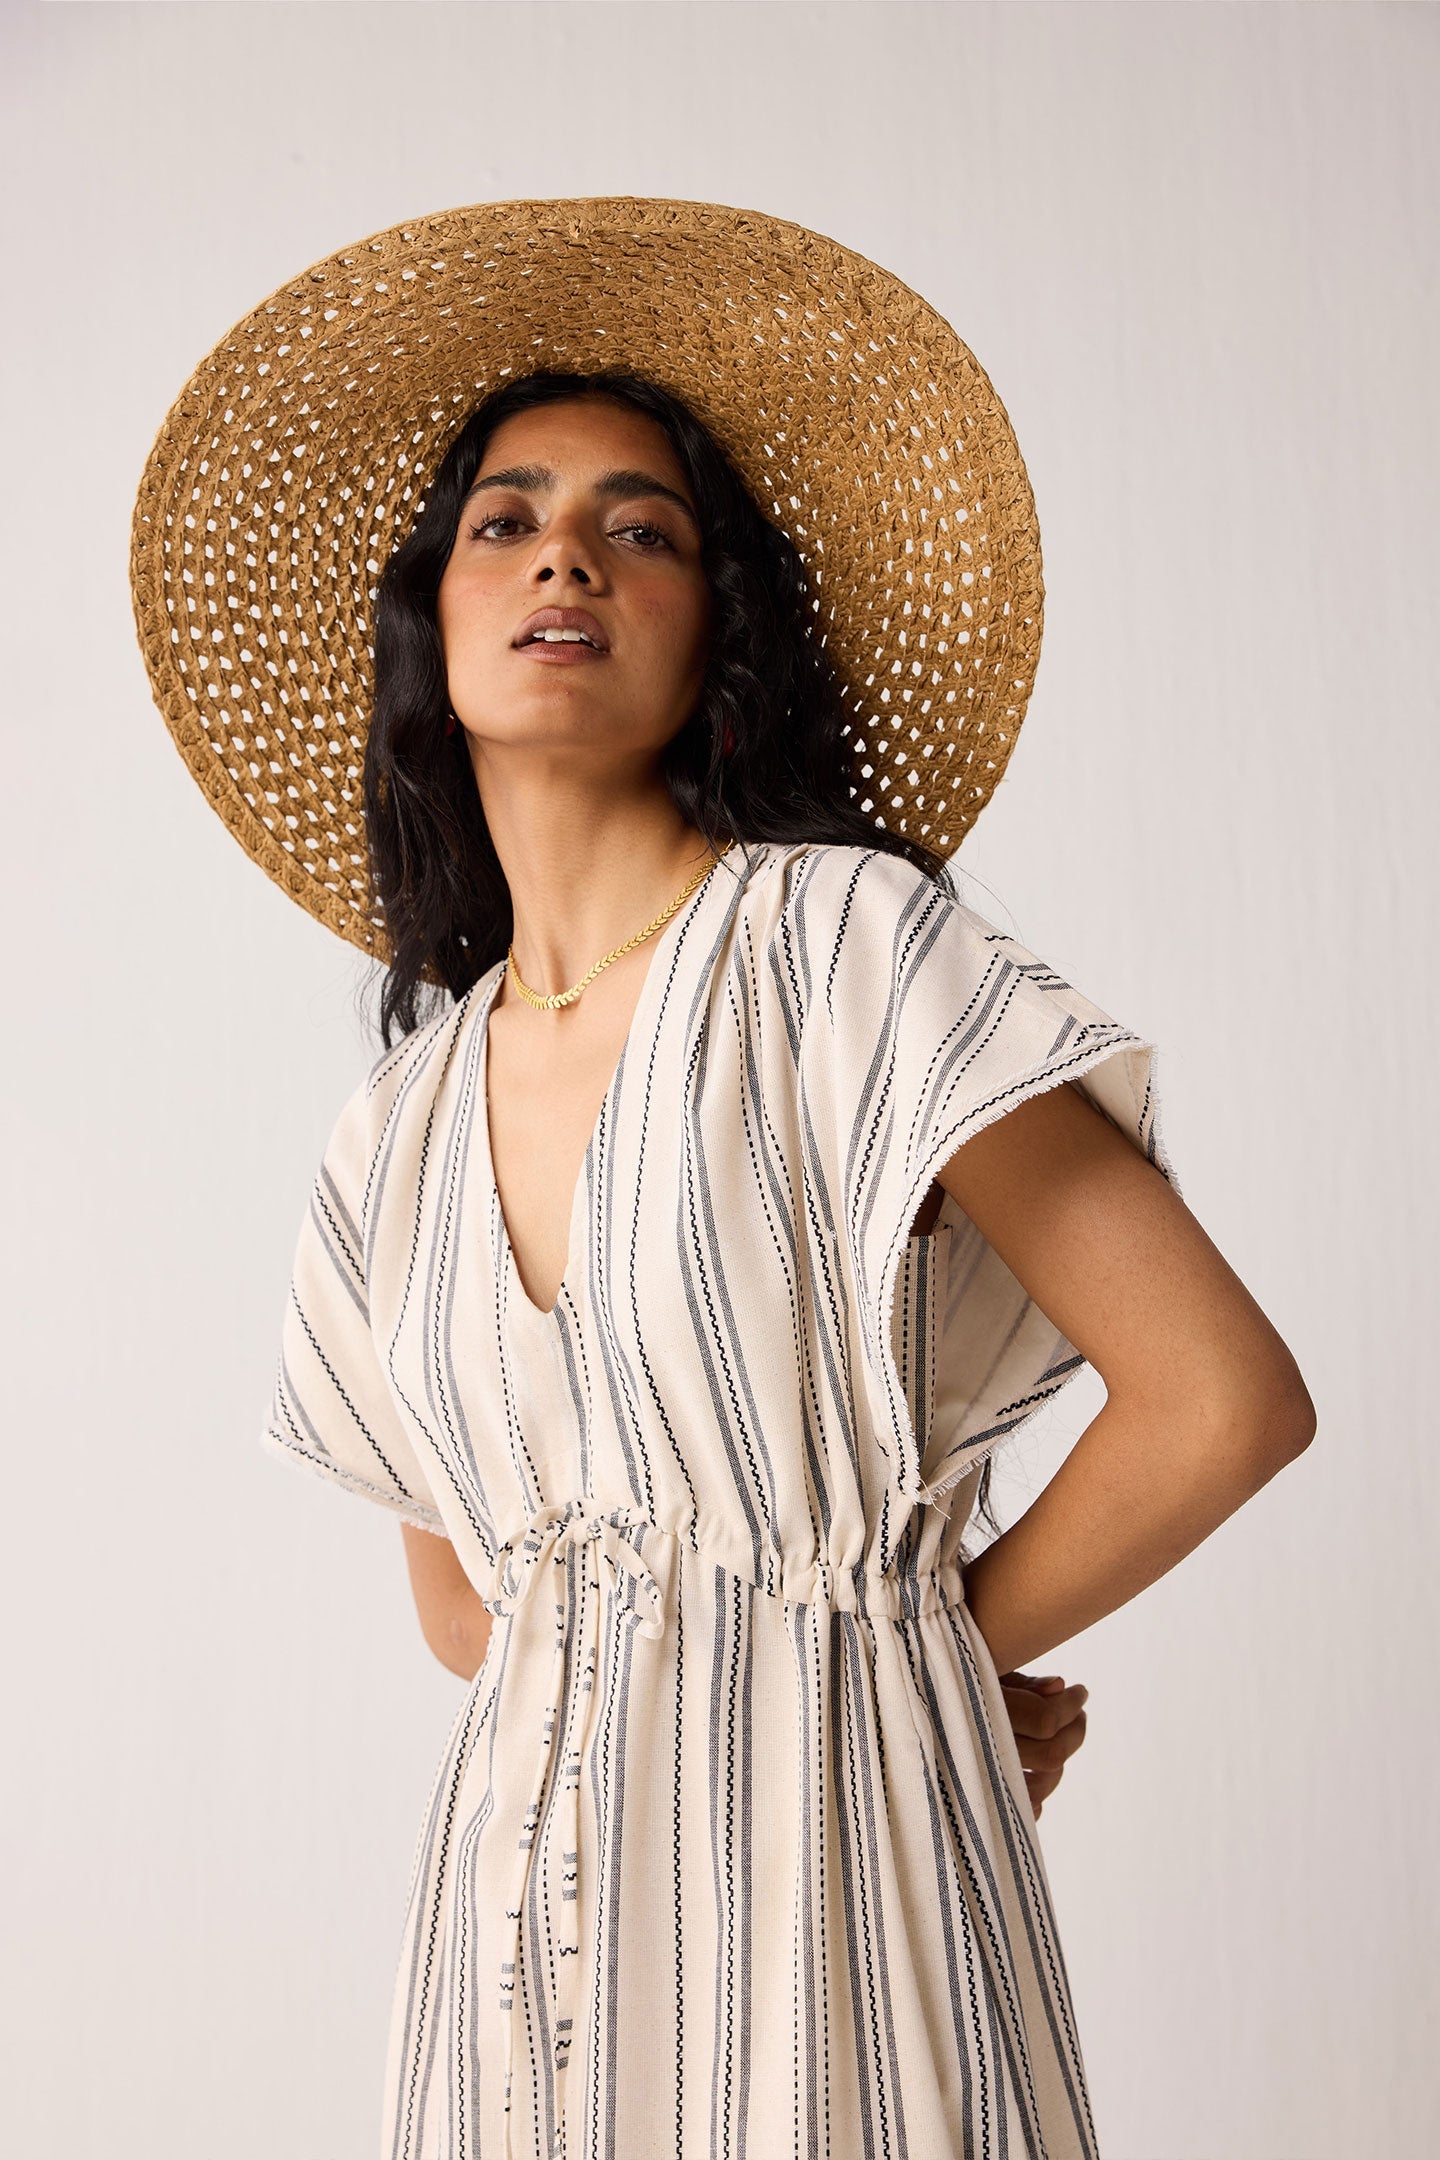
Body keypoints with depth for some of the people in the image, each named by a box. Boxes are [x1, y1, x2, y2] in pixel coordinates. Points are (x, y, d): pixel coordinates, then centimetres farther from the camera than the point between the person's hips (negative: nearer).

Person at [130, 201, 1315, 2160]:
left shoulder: (843, 940, -11)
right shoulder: (403, 1117, 5)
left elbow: (1228, 1397, -14)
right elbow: (459, 1593, 13)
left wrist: (931, 1646, -1)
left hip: (829, 1872, -4)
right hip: (516, 1898, 5)